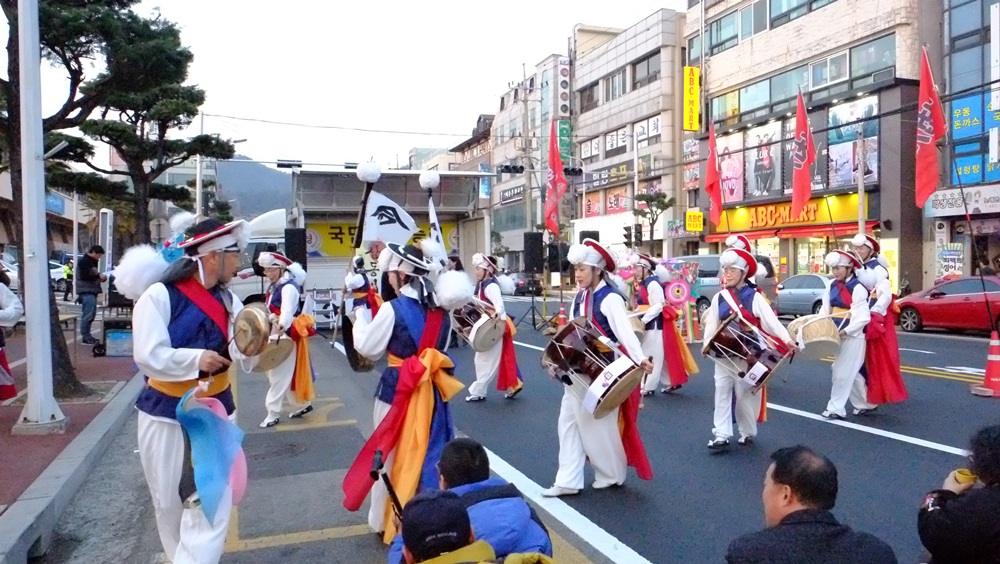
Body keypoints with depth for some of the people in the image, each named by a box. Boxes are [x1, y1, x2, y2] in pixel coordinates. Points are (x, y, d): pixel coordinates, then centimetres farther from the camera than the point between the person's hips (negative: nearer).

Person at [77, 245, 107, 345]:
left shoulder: (91, 261, 21)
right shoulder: (84, 261, -10)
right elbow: (84, 276, -19)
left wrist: (99, 277, 10)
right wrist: (98, 276, -16)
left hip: (91, 291, 10)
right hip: (87, 292, -10)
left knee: (91, 314, 12)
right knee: (88, 315, -10)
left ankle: (87, 336, 18)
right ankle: (85, 337, -7)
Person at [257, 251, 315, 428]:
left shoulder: (288, 287, -19)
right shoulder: (274, 286, 11)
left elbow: (288, 310, -36)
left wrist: (282, 326, -52)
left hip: (286, 335, -10)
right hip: (275, 334, 10)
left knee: (279, 376, -2)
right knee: (287, 374, 15)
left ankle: (273, 413, 7)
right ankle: (301, 405, 27)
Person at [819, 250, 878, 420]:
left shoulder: (857, 288, -14)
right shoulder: (833, 286, 8)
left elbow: (863, 317, -19)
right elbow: (825, 310, 9)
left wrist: (845, 331, -26)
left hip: (852, 336, -8)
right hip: (836, 335, 8)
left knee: (843, 372, -5)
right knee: (851, 372, 16)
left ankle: (836, 408, 2)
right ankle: (865, 403, 31)